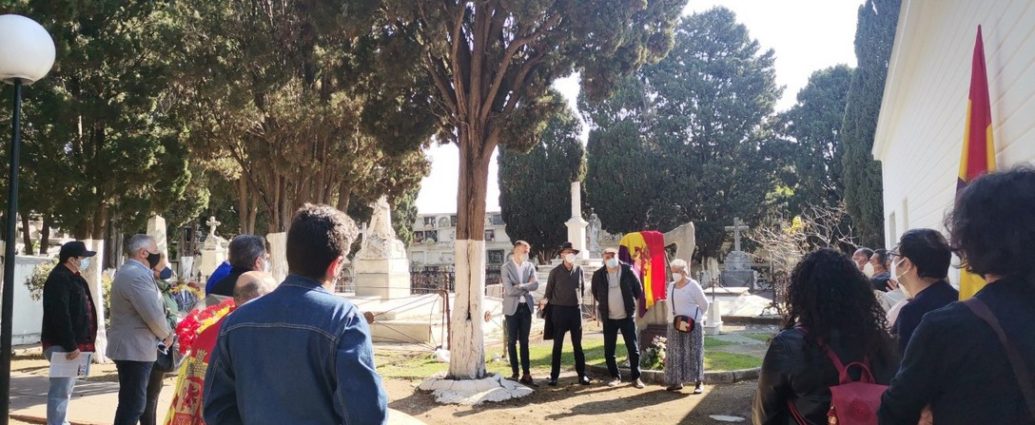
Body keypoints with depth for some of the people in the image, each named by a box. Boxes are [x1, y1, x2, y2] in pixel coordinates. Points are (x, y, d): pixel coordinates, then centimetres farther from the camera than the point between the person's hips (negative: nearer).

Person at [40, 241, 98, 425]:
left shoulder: (74, 278, 17)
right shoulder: (59, 279, -15)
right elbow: (60, 316, -24)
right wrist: (70, 346, -26)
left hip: (73, 344, 11)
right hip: (62, 345, -11)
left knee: (65, 389, 17)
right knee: (60, 389, -10)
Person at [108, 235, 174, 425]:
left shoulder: (130, 272, 16)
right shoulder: (136, 275, -20)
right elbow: (153, 314, -24)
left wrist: (164, 332, 7)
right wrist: (167, 335, -7)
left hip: (132, 347, 11)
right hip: (135, 349, -11)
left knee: (131, 402, 18)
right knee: (133, 403, -7)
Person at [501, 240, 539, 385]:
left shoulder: (530, 266, 5)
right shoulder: (506, 268, -8)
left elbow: (535, 285, -9)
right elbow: (509, 290, -17)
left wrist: (519, 287, -16)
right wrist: (526, 288, -8)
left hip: (526, 307, 3)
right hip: (512, 308, -3)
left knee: (524, 341, 6)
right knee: (512, 341, 5)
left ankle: (526, 373, 7)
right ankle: (515, 372, 13)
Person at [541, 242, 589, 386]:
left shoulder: (579, 270, 2)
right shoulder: (555, 272, -4)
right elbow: (549, 291, 2)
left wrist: (576, 299, 12)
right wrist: (545, 300, -13)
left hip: (576, 310, 2)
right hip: (559, 310, -2)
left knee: (577, 344, 8)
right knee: (557, 345, 3)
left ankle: (582, 374, 15)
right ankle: (554, 376, 9)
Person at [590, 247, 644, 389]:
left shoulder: (628, 271, -8)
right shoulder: (598, 275, -4)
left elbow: (639, 290, 3)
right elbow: (594, 291, 15)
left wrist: (629, 303, 8)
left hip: (627, 317, -1)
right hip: (609, 318, 2)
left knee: (633, 348, 2)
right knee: (609, 350, 5)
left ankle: (636, 377, 15)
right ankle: (615, 377, 21)